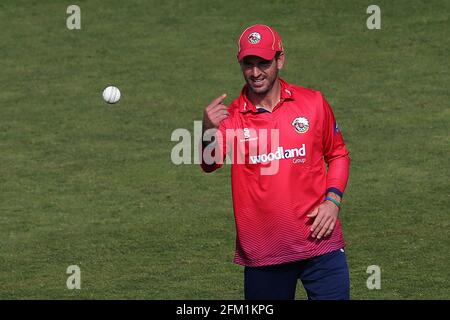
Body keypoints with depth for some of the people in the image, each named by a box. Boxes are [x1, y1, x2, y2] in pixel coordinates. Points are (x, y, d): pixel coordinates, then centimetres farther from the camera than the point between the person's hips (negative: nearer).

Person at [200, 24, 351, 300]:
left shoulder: (313, 102, 3)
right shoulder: (230, 117, -2)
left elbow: (338, 154, 15)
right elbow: (210, 164, -19)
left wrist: (333, 199, -1)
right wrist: (209, 132, -40)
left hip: (319, 244, 0)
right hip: (261, 254, 0)